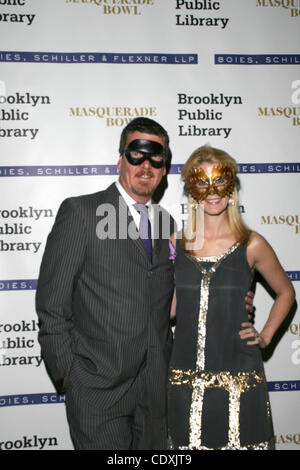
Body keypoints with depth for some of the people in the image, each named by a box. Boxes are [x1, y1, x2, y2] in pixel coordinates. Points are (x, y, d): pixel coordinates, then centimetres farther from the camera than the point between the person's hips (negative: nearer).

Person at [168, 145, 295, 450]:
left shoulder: (251, 245, -3)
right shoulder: (176, 244, 2)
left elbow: (285, 292, 13)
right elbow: (169, 307, 9)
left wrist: (265, 336, 3)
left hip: (238, 380, -1)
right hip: (186, 379, 2)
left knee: (240, 441, 5)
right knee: (189, 442, 9)